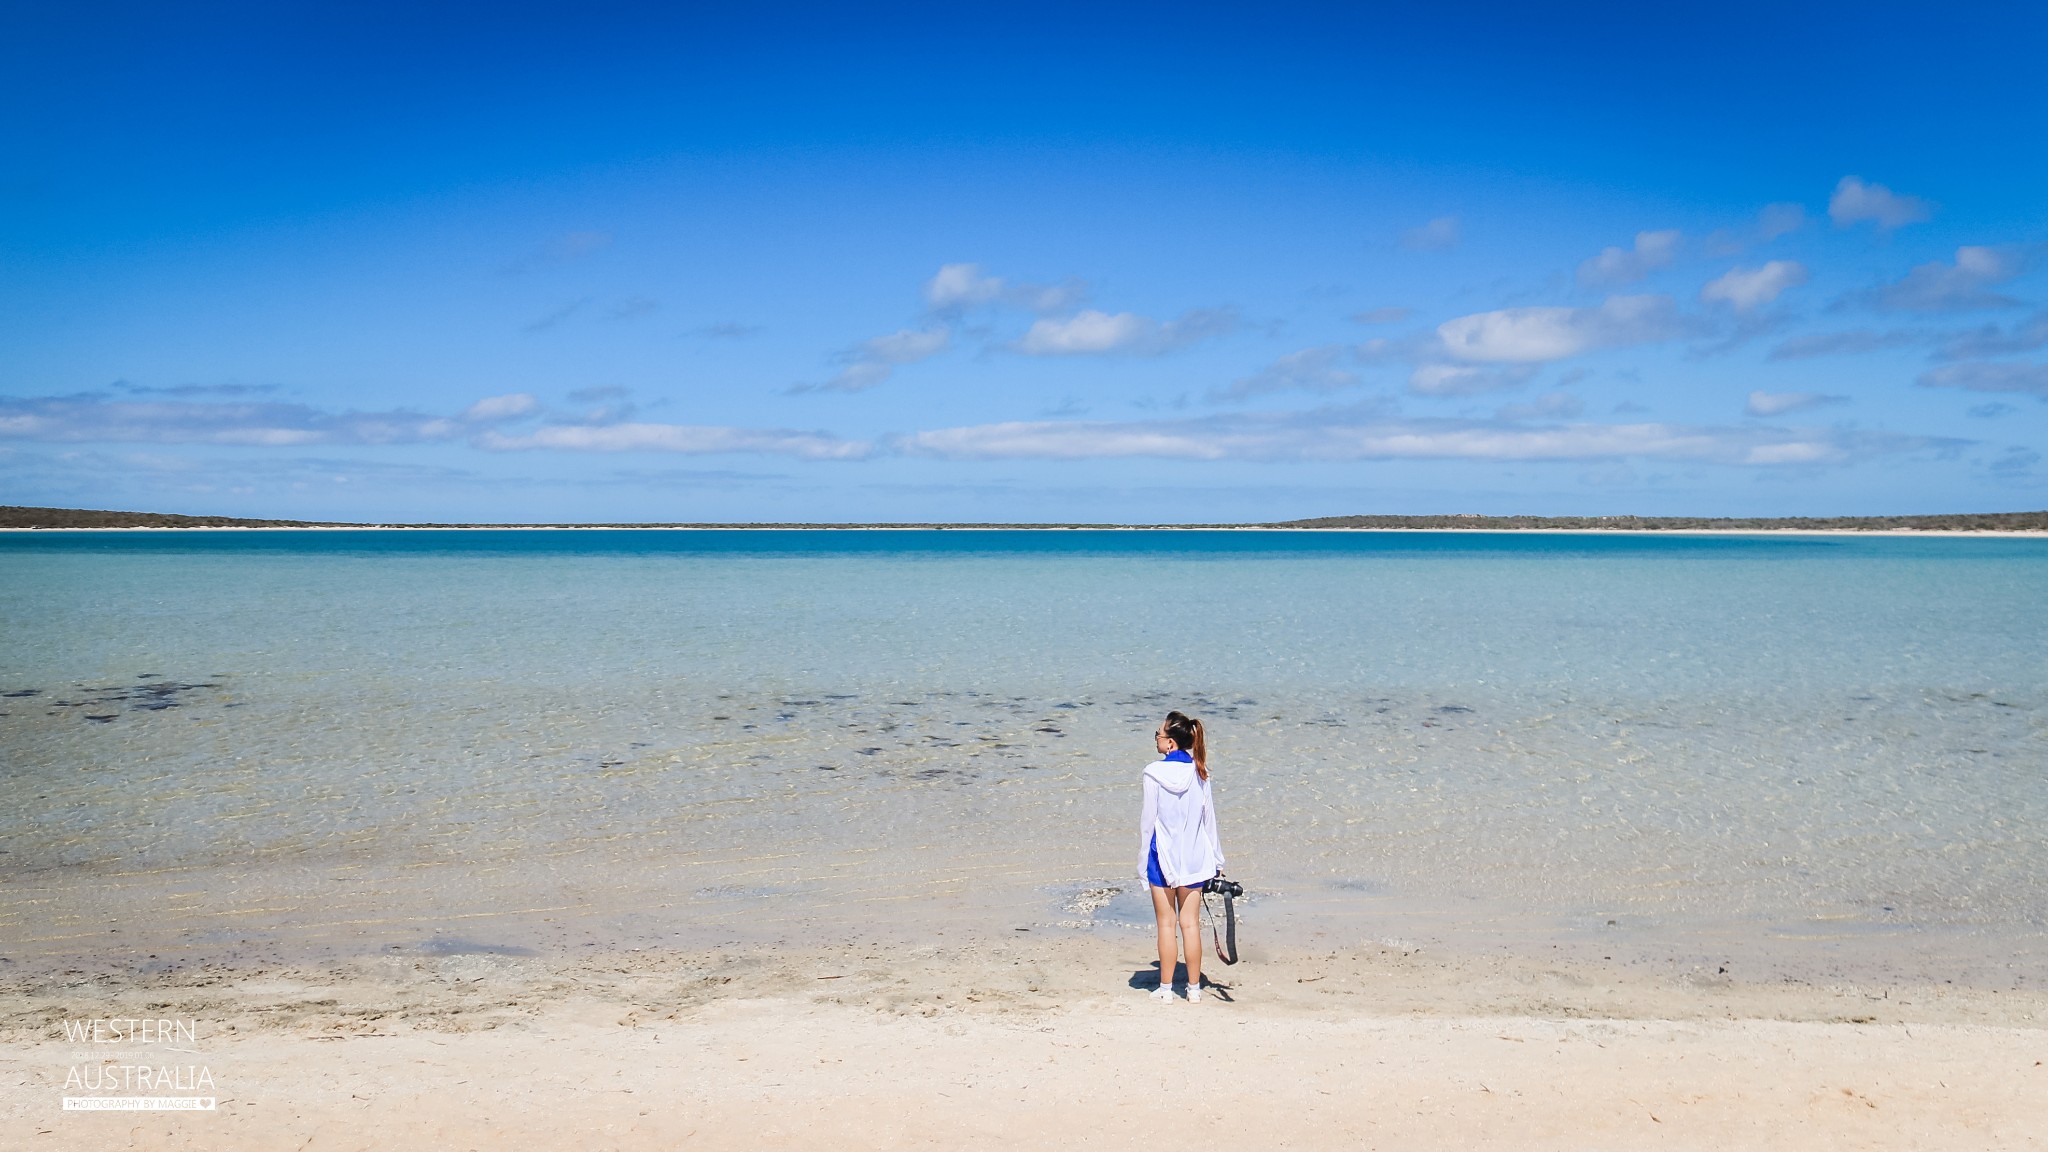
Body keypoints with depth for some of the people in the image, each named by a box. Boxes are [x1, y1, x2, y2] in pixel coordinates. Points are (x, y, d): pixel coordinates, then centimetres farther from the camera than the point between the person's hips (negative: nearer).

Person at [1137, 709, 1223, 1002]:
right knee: (1191, 923, 8)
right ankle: (1194, 989, 13)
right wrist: (1217, 860, 13)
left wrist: (1143, 861, 1)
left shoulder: (1154, 773, -12)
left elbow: (1147, 820, -8)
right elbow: (1208, 819, 4)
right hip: (1194, 857, 3)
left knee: (1166, 924, 6)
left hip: (1162, 857, -3)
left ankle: (1166, 988, 12)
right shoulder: (1199, 773, -1)